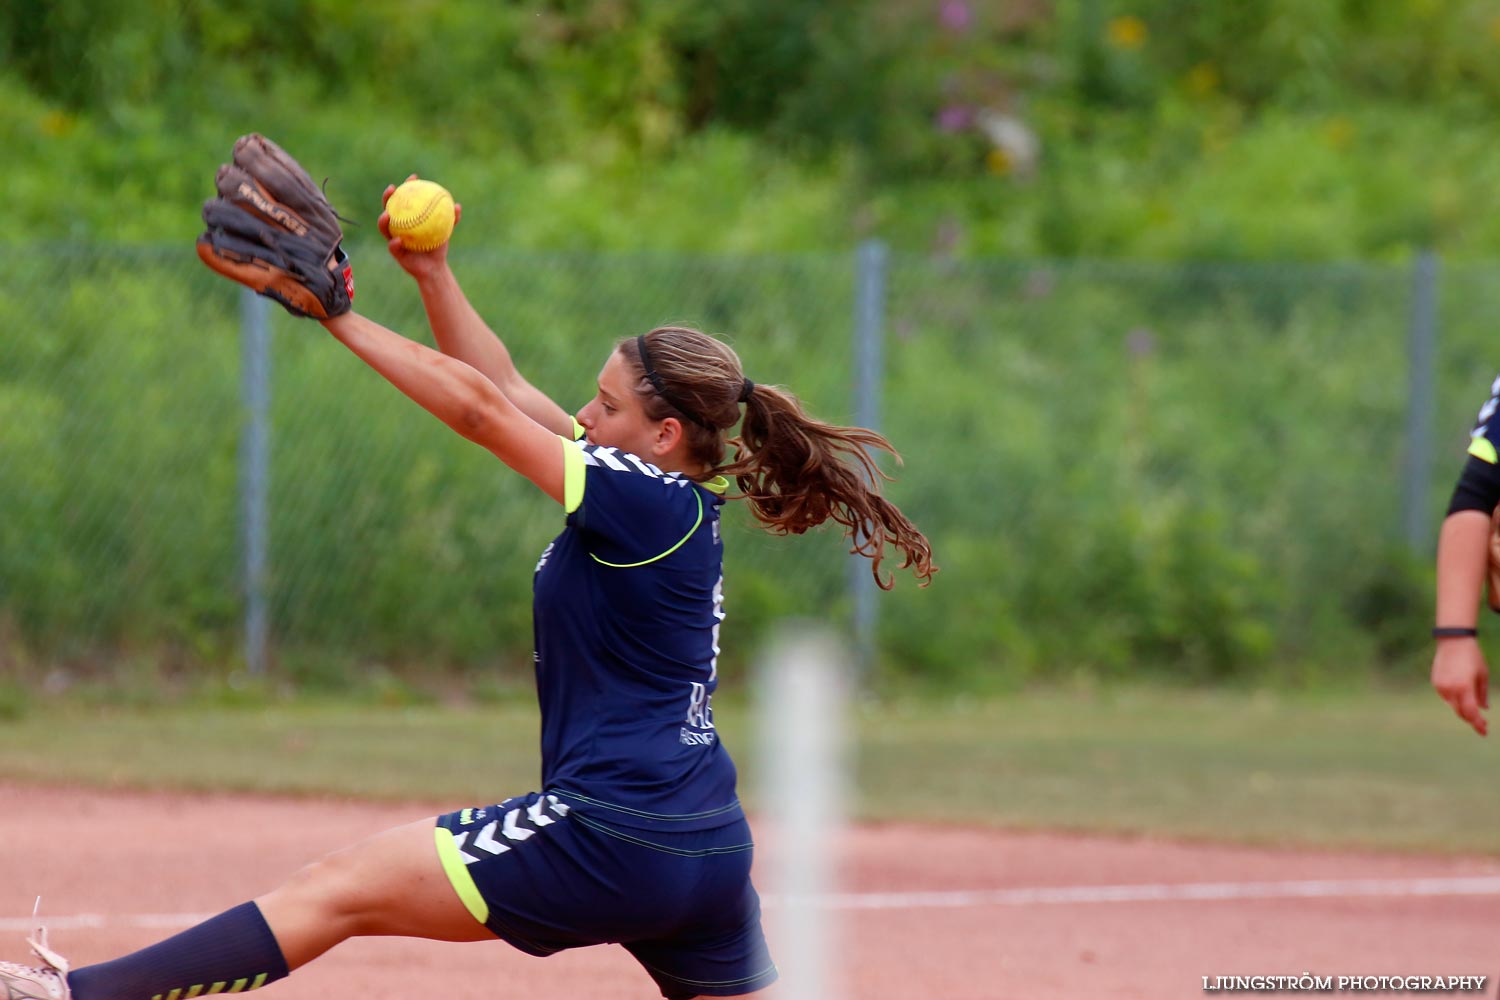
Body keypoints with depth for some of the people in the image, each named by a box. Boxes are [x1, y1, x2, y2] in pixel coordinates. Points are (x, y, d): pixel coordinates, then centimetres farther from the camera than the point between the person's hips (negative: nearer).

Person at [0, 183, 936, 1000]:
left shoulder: (651, 505, -12)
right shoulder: (677, 505, 12)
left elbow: (481, 409, -11)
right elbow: (506, 391, 17)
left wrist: (336, 317, -5)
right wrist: (433, 276, 13)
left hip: (612, 840, -9)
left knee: (337, 889, -9)